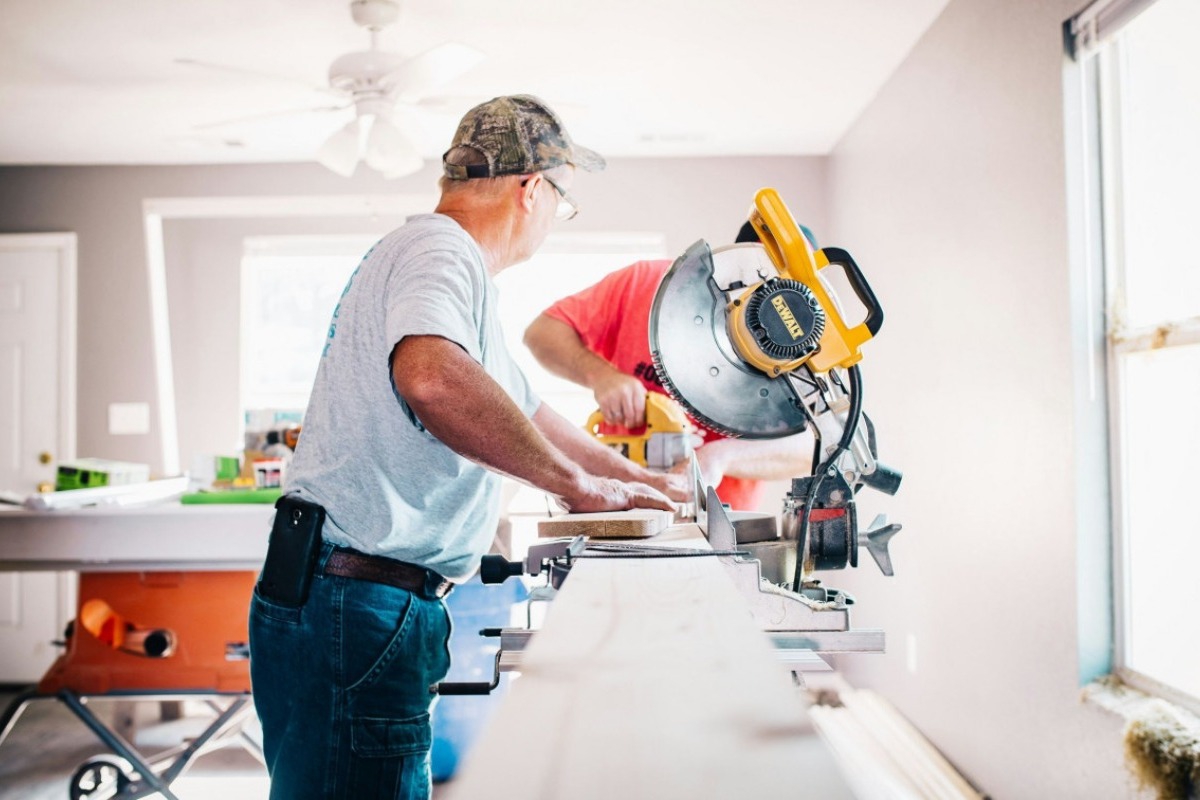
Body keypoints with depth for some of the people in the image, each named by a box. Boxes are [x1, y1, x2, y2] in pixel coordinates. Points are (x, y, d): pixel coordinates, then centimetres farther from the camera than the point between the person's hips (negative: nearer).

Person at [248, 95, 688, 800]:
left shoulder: (448, 262, 21)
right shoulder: (440, 252, -13)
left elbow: (521, 409, 31)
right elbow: (431, 376, -37)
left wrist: (636, 480, 34)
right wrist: (576, 483, -25)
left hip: (366, 603, 11)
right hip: (355, 605, -11)